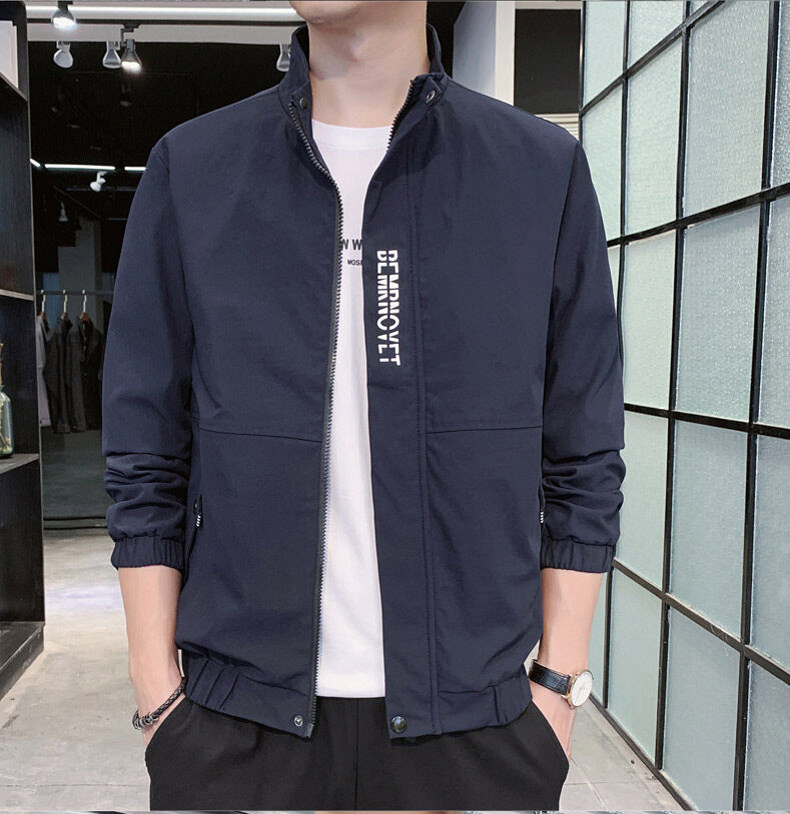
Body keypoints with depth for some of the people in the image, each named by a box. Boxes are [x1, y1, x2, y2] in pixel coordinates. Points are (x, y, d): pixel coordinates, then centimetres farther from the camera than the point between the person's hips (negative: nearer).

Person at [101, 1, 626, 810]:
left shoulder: (545, 170, -1)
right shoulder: (187, 170, 0)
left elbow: (584, 464, 0)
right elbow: (145, 466, 1)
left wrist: (557, 684, -1)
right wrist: (158, 694, 0)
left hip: (475, 713, 0)